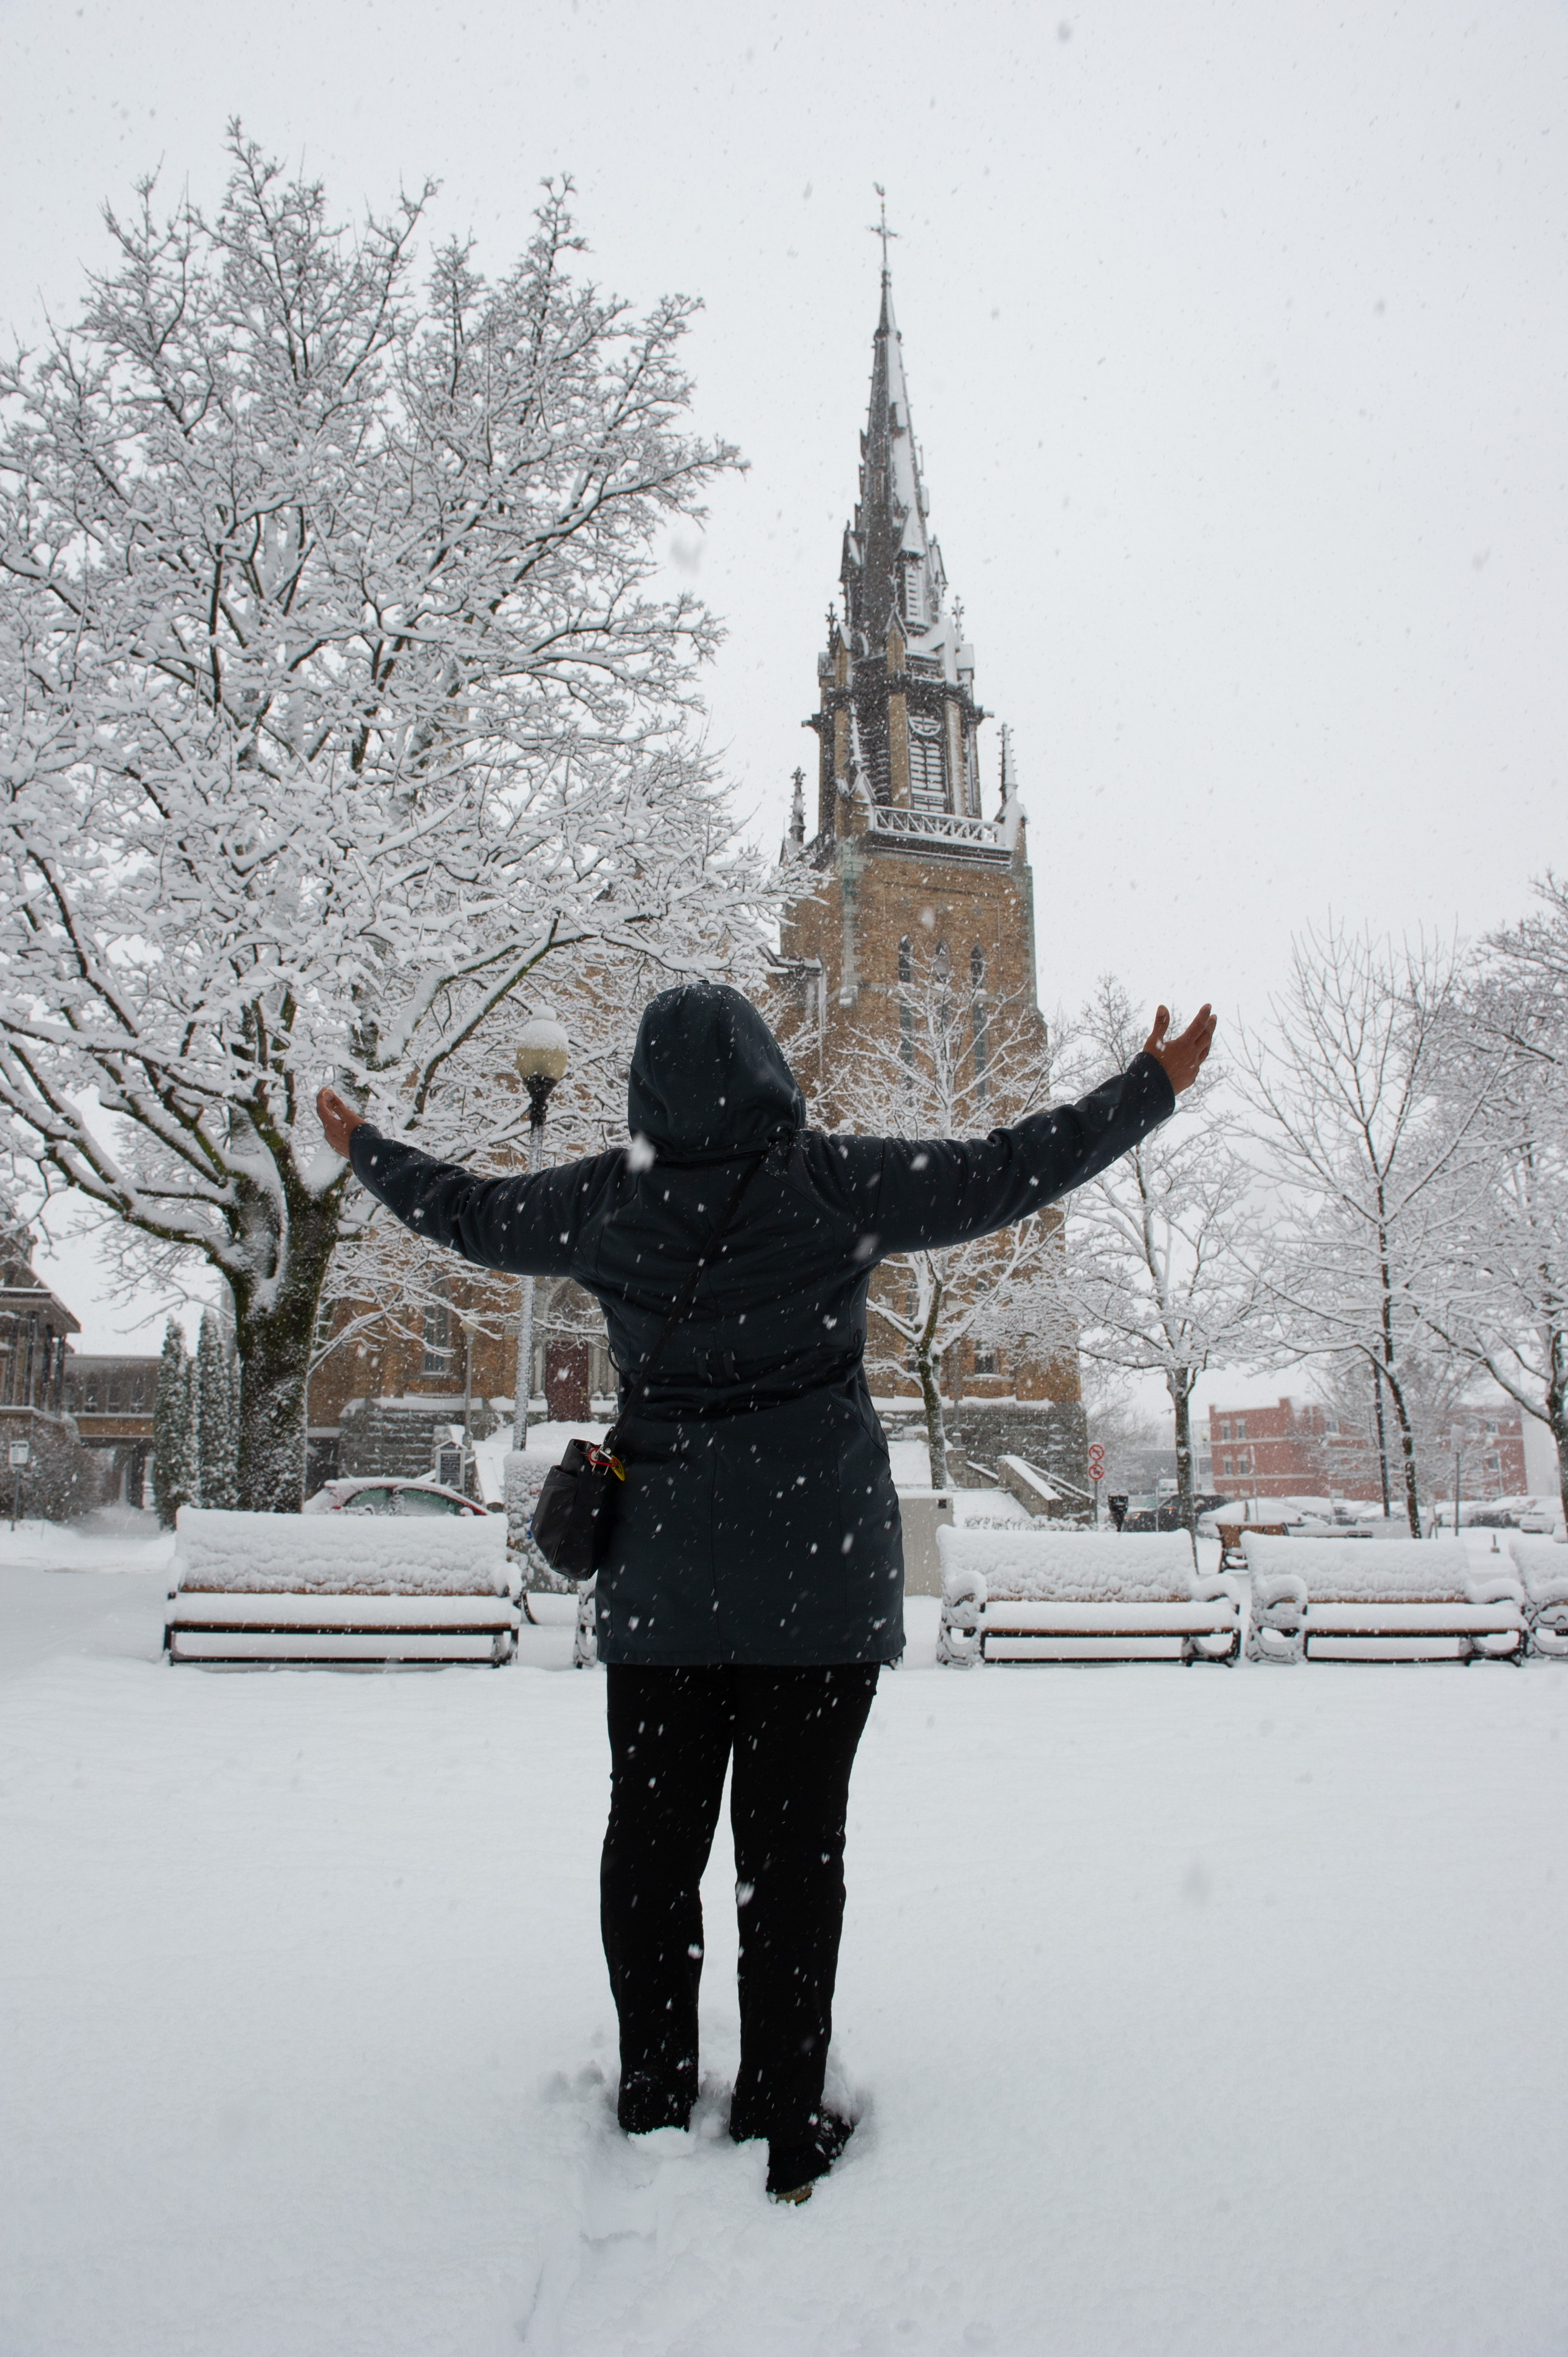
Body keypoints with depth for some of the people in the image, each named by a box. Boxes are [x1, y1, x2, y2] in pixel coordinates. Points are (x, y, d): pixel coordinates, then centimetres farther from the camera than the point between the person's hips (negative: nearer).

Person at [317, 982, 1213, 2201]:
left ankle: (654, 2110, 25)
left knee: (653, 1839, 13)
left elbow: (472, 1213, 17)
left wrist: (368, 1150, 36)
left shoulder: (606, 1200, 1)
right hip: (815, 1578, -2)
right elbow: (1006, 1172, -3)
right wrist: (1151, 1088, 9)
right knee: (792, 1846, 5)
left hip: (657, 1576, 3)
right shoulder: (833, 1182, -8)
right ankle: (783, 2132, 14)